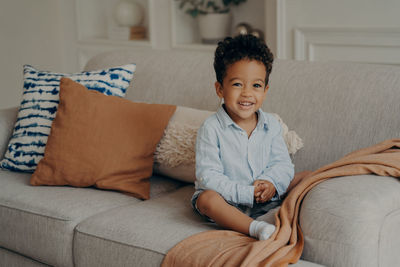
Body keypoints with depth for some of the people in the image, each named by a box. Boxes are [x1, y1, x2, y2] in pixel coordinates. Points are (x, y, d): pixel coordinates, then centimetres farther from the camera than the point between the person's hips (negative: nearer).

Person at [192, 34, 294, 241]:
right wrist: (246, 193, -25)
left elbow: (283, 164, 4)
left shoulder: (271, 125, 2)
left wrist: (271, 182, -20)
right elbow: (208, 177, -17)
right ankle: (254, 228, -44)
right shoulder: (211, 129, -12)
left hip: (263, 202, 4)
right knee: (206, 198, -35)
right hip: (226, 202, -3)